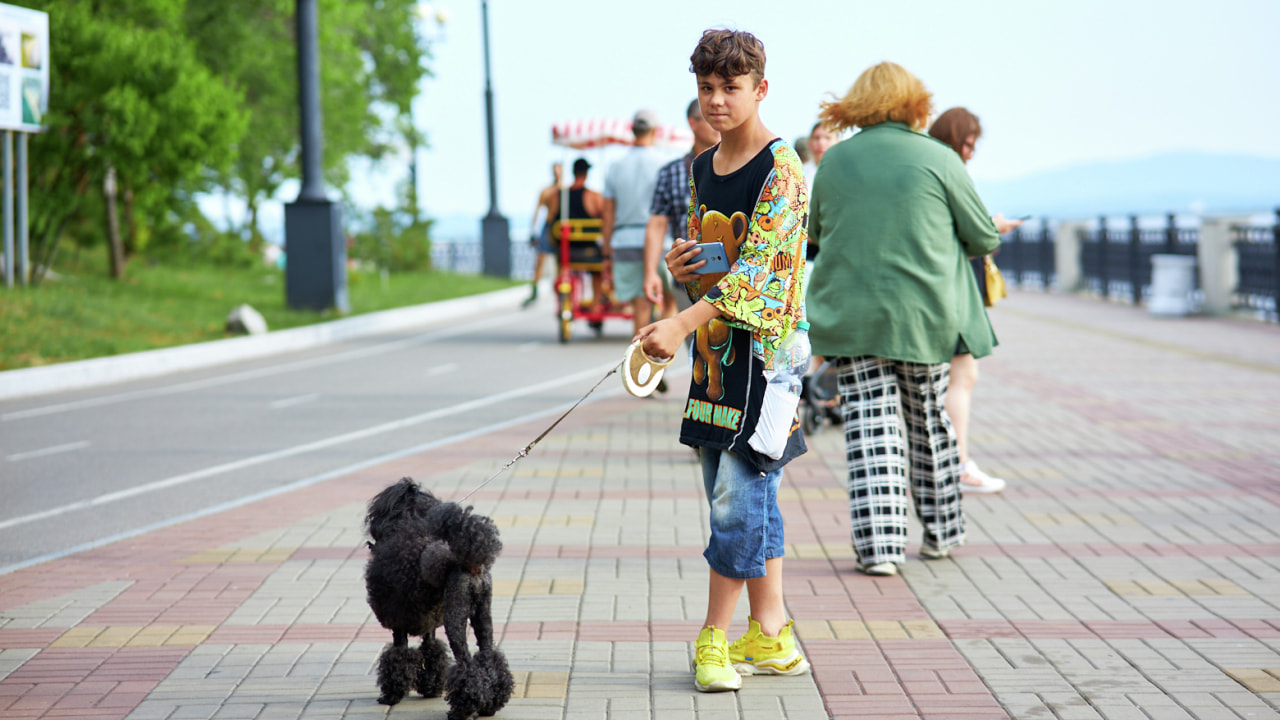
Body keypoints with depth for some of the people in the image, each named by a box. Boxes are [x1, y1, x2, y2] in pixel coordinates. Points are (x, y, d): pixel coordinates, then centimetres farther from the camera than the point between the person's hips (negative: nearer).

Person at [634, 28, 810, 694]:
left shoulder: (781, 169, -12)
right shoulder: (702, 168, 13)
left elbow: (756, 268, -21)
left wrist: (681, 324, -29)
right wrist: (682, 268, 1)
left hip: (765, 345, -8)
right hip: (714, 348, 8)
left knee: (739, 497, -8)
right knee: (745, 499, 10)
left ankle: (714, 641, -1)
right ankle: (771, 637, 17)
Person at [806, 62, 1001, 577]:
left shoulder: (835, 160, 2)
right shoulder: (940, 159, -5)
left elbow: (815, 233, 15)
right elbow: (983, 238, 3)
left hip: (851, 316, 1)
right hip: (924, 316, -1)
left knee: (870, 425, 1)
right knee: (929, 423, 14)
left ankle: (878, 543, -7)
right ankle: (941, 531, 28)